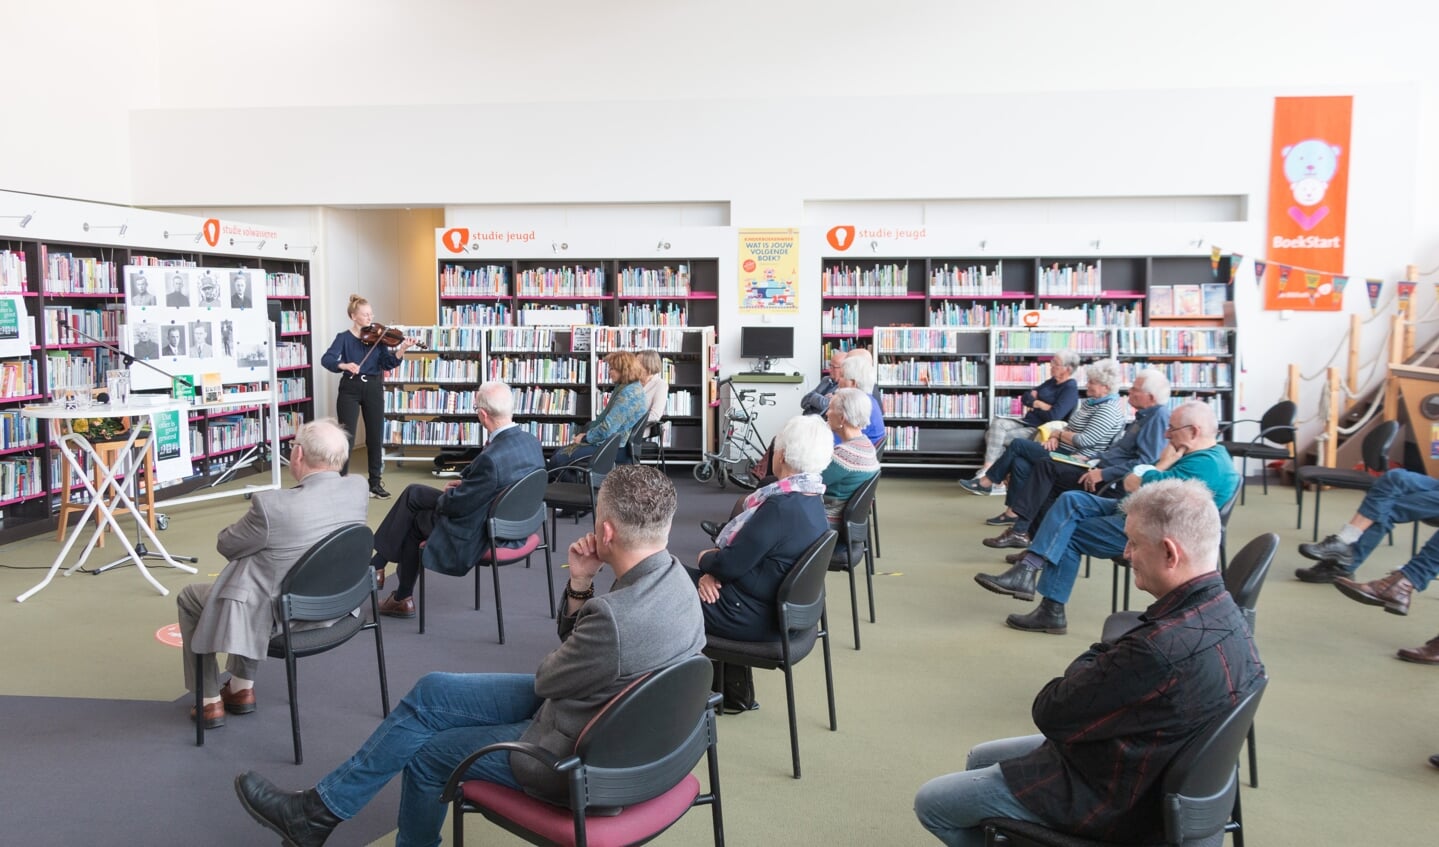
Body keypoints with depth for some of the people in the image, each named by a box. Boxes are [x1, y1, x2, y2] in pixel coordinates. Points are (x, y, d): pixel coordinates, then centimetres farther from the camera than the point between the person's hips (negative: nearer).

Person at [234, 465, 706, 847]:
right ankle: (319, 809, 26)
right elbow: (576, 645, 5)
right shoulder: (672, 576, -6)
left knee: (427, 755, 10)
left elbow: (548, 679, -15)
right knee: (431, 692, 10)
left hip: (576, 756, -9)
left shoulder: (615, 616, -36)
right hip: (612, 718, 9)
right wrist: (579, 585, -12)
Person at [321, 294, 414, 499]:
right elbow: (326, 359, -16)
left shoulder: (377, 336, 4)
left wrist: (401, 350, -22)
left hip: (374, 389, 3)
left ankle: (375, 482, 15)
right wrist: (344, 365, -35)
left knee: (376, 437, 5)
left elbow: (388, 364, -5)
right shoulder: (344, 337, -3)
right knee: (346, 437, -2)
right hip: (350, 390, -3)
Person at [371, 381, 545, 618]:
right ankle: (376, 562, 27)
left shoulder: (491, 458, -33)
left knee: (414, 520, 19)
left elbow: (455, 505, -21)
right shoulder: (532, 441, -7)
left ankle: (403, 599, 35)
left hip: (480, 536, -8)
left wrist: (444, 497, 0)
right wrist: (465, 483, 4)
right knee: (413, 492, 16)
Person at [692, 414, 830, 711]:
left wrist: (705, 559, -2)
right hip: (784, 610, 9)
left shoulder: (780, 507, -29)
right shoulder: (812, 500, 1)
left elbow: (730, 564, -23)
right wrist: (712, 571, -4)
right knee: (683, 576, 23)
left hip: (757, 620, -9)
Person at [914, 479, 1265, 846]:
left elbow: (1050, 712, -23)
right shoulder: (1223, 610, -7)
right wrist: (1100, 662, -12)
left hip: (1109, 798, -9)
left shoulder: (1162, 650, -38)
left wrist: (1090, 660, -6)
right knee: (980, 759, 26)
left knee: (930, 803, 4)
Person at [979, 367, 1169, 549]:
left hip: (1111, 482, -10)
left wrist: (1103, 474, -24)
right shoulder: (1144, 416, 18)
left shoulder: (1158, 416, -14)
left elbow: (1146, 462, -25)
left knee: (1046, 466, -13)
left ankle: (1020, 531, -12)